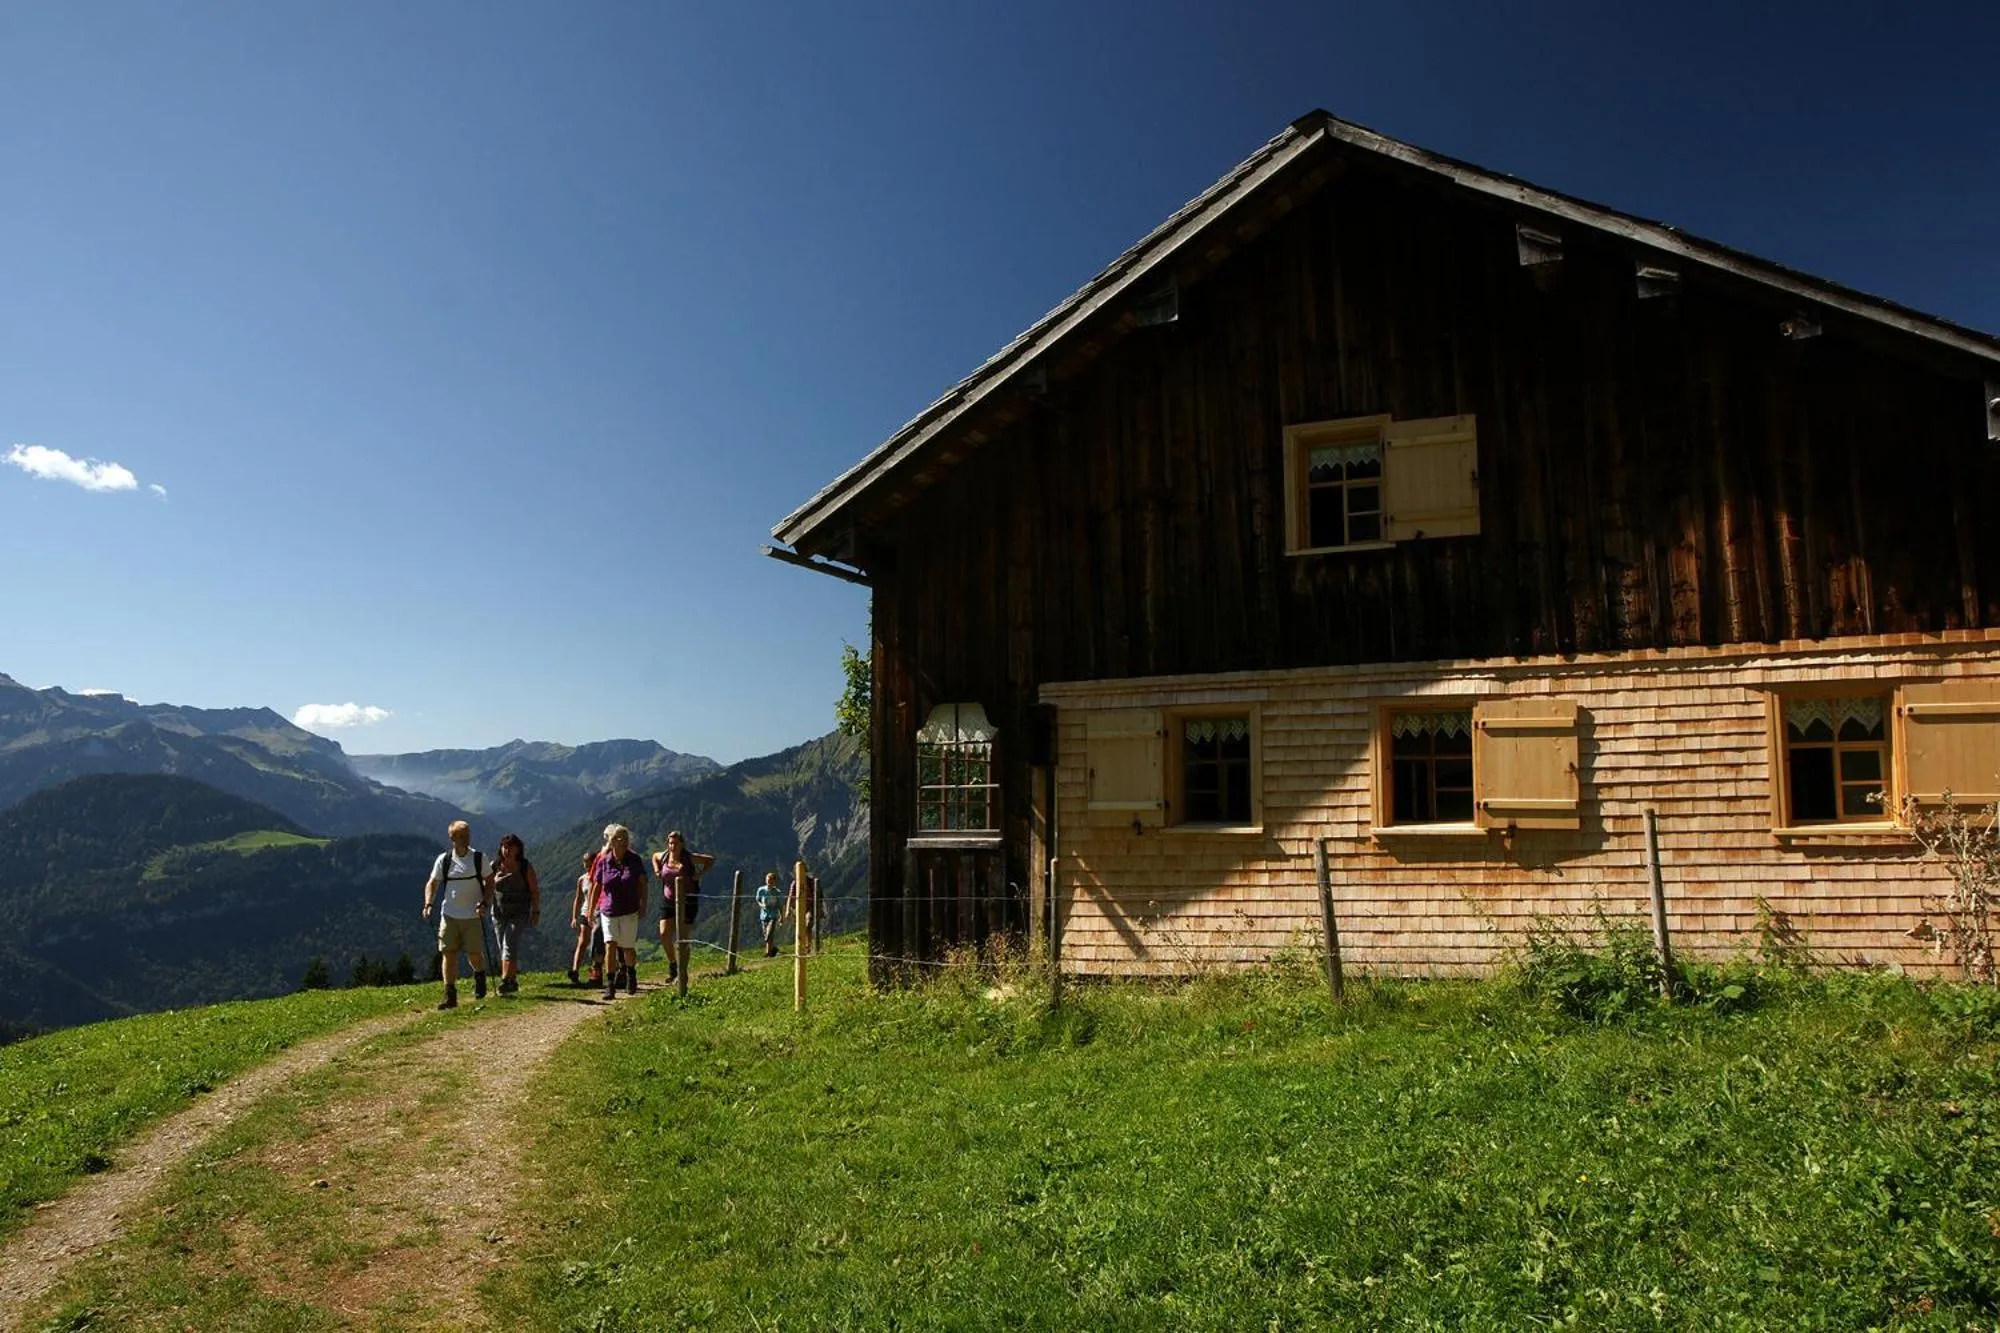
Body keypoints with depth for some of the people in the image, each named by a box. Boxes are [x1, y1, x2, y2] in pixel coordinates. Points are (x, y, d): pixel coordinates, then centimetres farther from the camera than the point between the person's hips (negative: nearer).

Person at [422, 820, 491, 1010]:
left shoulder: (479, 859, -2)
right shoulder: (443, 860, 1)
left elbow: (489, 883, 3)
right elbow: (432, 883, 7)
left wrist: (484, 903, -12)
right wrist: (428, 904, -8)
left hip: (473, 916, -1)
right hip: (449, 915, 1)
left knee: (474, 954, 1)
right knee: (449, 953, -2)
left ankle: (480, 975, 34)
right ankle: (450, 995, 4)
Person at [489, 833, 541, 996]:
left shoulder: (526, 867, -4)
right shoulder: (494, 867, 3)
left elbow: (535, 890, 0)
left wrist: (536, 911, -4)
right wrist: (495, 882, -14)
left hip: (519, 913, -4)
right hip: (499, 912, 4)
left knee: (510, 945, -17)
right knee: (504, 949, 7)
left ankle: (506, 981, -21)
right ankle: (513, 981, 17)